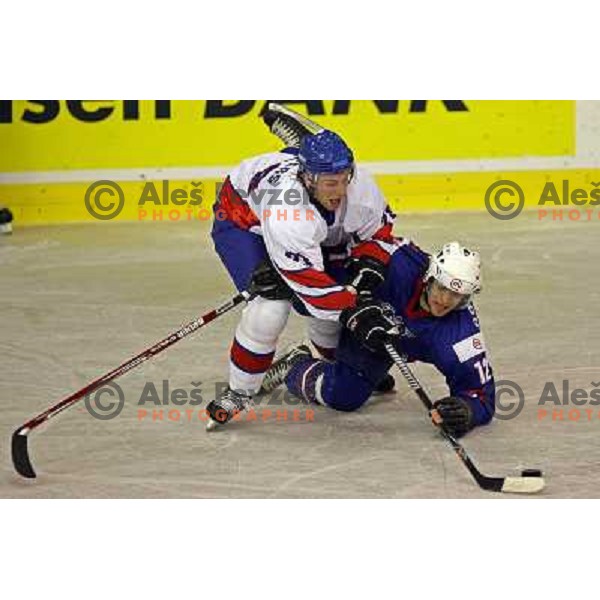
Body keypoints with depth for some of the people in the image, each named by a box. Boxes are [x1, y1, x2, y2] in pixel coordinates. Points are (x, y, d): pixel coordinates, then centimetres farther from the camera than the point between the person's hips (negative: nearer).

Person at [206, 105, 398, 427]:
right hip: (242, 220, -6)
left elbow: (378, 229, -5)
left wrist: (368, 268, -20)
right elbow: (310, 285, -42)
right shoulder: (288, 208, -46)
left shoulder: (357, 183, -27)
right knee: (271, 306, -26)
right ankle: (239, 392, -8)